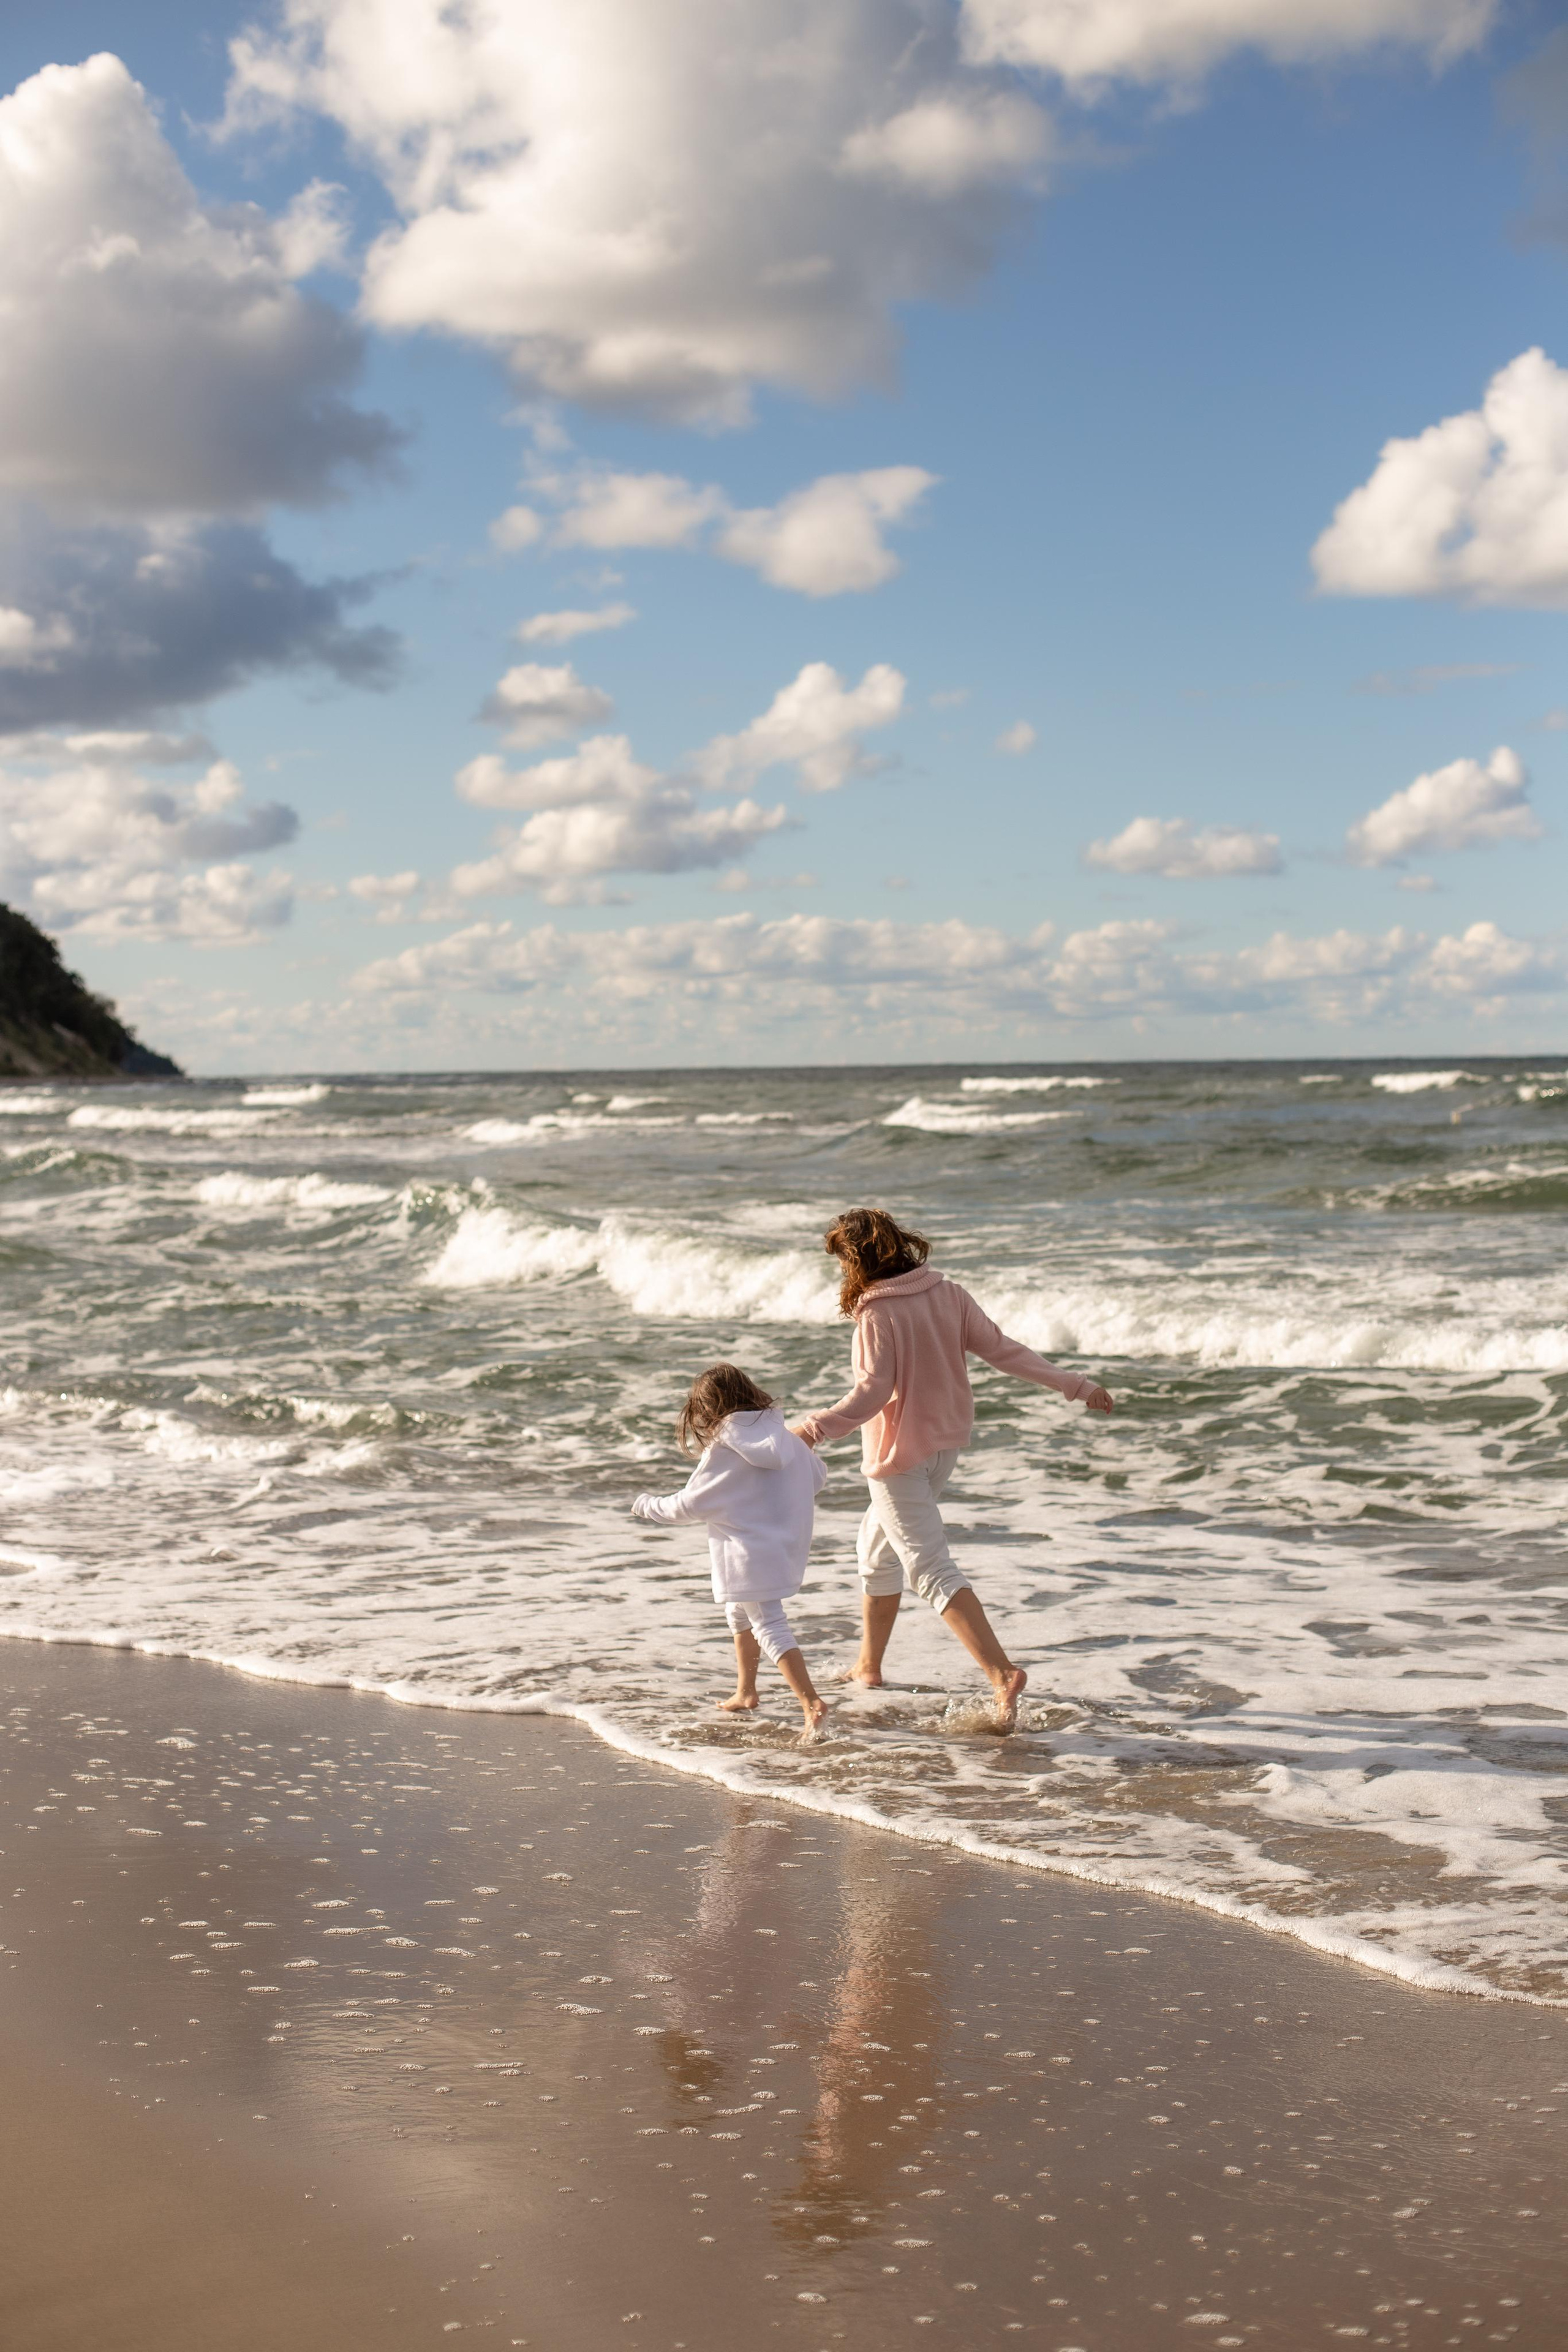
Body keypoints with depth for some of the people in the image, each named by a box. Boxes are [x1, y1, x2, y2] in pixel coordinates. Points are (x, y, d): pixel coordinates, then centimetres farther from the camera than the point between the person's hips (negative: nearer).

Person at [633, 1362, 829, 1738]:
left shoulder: (722, 1450, -13)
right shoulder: (785, 1436, 4)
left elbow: (687, 1505, -8)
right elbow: (817, 1475, 15)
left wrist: (648, 1505, 9)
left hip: (750, 1557, -8)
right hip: (789, 1548, 8)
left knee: (769, 1629, -8)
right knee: (740, 1614, 27)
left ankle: (812, 1703, -21)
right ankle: (746, 1693, 38)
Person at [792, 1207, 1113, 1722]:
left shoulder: (878, 1315, -19)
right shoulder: (947, 1295, 0)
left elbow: (873, 1391, -27)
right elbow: (1000, 1348, 0)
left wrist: (816, 1429, -31)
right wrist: (1072, 1384, 6)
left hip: (899, 1454, -8)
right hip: (946, 1443, 8)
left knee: (931, 1570, -9)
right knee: (877, 1546, 24)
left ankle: (1001, 1671, -22)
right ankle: (868, 1666, 34)